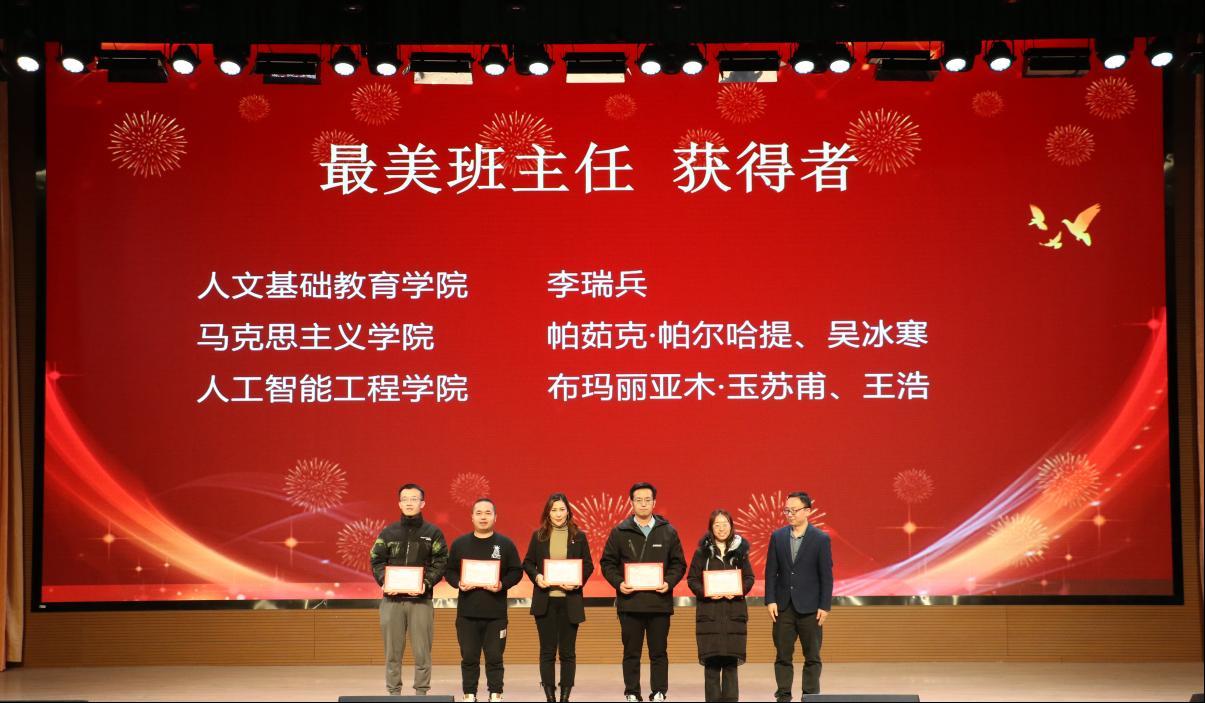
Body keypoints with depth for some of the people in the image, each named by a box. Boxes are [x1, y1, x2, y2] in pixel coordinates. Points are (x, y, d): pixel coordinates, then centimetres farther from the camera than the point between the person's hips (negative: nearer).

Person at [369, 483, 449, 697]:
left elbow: (440, 563, -1)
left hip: (421, 600, -1)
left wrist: (427, 583, -16)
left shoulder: (433, 533, 6)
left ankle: (421, 692, 7)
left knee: (422, 652, -1)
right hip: (392, 600, 2)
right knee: (393, 651, 5)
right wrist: (384, 581, -10)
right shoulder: (388, 532, 10)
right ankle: (393, 692, 12)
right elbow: (376, 561, 7)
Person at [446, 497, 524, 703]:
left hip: (496, 614, -1)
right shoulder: (460, 544, 8)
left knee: (495, 657, 1)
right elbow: (449, 571, 11)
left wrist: (502, 585, -13)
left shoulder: (505, 544, 4)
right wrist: (458, 583, -9)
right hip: (467, 612, 1)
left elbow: (516, 571, 4)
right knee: (469, 657, 4)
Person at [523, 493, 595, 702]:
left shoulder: (579, 537, 3)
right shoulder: (538, 536, 4)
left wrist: (578, 582, -13)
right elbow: (527, 563, 8)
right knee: (547, 650, 4)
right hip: (545, 600, 1)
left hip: (570, 600, 0)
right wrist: (536, 576, -11)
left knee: (568, 651, 3)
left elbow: (588, 565, 4)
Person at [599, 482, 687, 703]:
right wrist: (618, 583, -9)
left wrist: (669, 582, -8)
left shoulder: (668, 532, 8)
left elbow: (678, 563, 9)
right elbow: (607, 562, 7)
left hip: (659, 601, 0)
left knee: (659, 652, 4)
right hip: (630, 601, 0)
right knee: (631, 652, 6)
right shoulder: (620, 532, 5)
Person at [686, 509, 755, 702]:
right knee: (711, 661, -3)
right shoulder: (703, 551, 3)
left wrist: (739, 591, -10)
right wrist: (705, 592, -14)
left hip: (734, 611, 1)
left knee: (731, 661, 1)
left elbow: (749, 577, 8)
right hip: (709, 612, -1)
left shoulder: (740, 550, 7)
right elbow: (692, 579, 3)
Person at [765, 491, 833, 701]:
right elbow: (771, 571, 5)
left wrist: (825, 606, -7)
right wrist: (770, 600, -3)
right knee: (783, 656, 6)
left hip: (810, 607, -2)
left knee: (812, 656, 4)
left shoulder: (821, 539, -3)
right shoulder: (777, 536, 4)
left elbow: (826, 575, -3)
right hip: (783, 606, 2)